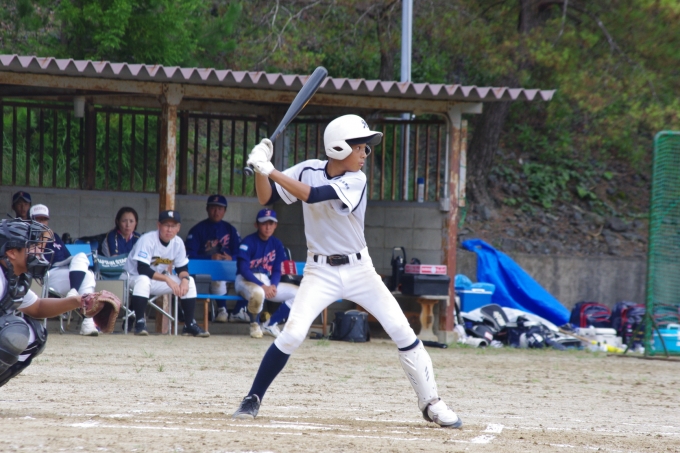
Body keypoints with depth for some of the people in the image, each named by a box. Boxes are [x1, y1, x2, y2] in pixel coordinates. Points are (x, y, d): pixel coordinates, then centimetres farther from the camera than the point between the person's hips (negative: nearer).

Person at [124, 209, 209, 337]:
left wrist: (184, 279, -25)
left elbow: (182, 268, 0)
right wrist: (167, 279, -36)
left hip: (158, 280, 6)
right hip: (134, 277, -6)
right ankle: (139, 322, -33)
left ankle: (190, 325, -5)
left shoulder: (178, 243, -5)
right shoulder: (147, 240, -25)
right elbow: (143, 270, -32)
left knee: (189, 282, -9)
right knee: (143, 280, -40)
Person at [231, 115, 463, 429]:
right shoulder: (309, 170, -5)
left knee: (402, 331, -6)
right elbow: (266, 198, -2)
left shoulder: (356, 181, -13)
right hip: (321, 271, 0)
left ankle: (430, 403, 6)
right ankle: (253, 399, -3)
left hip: (359, 269, 0)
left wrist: (271, 171, -28)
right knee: (292, 334, -17)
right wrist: (261, 169, -20)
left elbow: (313, 195, -26)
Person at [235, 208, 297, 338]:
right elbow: (244, 269, -18)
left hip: (267, 283, 6)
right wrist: (263, 286, -25)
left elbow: (277, 271, 8)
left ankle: (270, 324, -1)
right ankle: (254, 324, -10)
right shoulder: (248, 242, -11)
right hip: (246, 281, -6)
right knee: (258, 293, -41)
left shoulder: (276, 244, 7)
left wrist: (273, 286, -15)